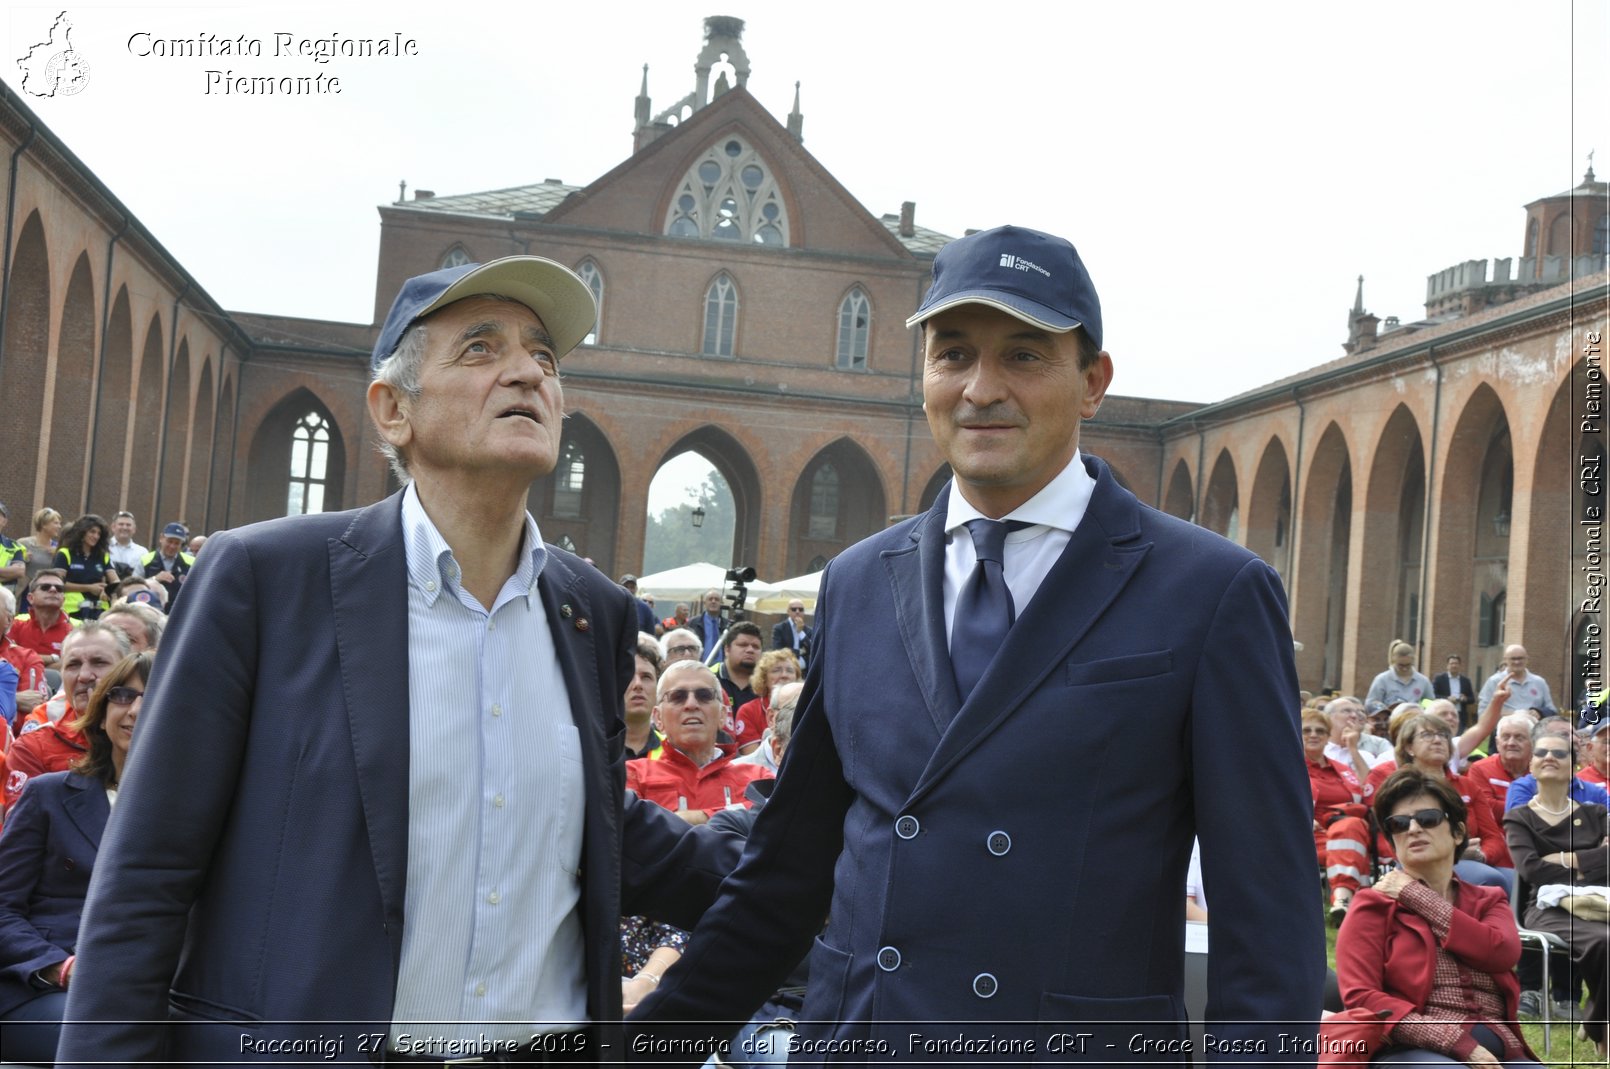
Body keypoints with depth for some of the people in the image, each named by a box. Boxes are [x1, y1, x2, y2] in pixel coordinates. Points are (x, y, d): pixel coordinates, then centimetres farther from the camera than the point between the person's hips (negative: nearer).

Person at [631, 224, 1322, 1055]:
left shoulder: (1214, 596, -9)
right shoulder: (856, 584, 5)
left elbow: (1267, 920, -9)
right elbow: (791, 863, 11)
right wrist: (655, 1036, 11)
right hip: (850, 1035, 4)